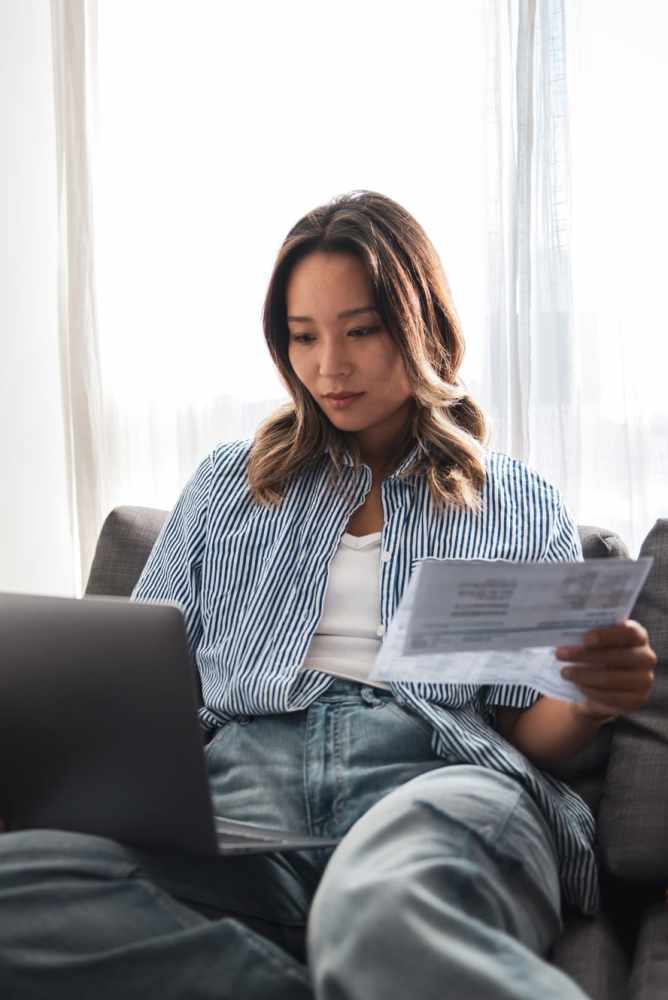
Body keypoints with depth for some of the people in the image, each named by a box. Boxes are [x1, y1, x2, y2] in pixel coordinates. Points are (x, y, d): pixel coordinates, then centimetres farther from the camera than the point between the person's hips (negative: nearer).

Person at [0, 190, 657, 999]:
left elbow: (529, 734, 14)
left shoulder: (520, 506, 18)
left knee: (380, 907, -44)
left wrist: (593, 700, -10)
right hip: (237, 793, 6)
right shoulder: (227, 484, 23)